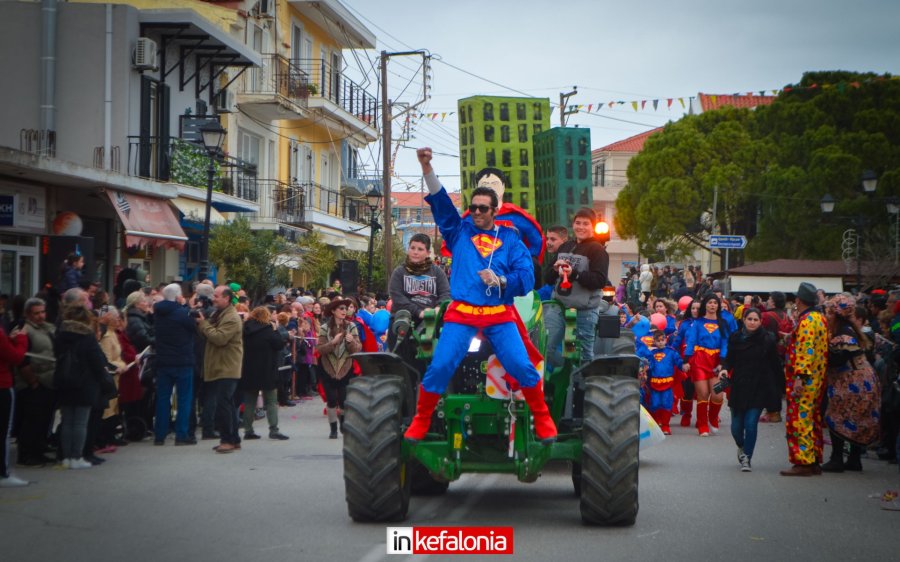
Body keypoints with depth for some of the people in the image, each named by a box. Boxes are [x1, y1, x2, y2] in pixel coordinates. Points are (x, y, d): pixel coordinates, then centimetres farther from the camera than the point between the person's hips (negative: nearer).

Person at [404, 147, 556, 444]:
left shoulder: (510, 239, 12)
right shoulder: (459, 233, 14)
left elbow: (526, 277, 4)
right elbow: (440, 201, 1)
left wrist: (500, 280, -15)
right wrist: (427, 168, -11)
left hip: (500, 315, 0)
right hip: (461, 314, 0)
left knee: (523, 366, -11)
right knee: (439, 367, -11)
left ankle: (543, 420, 7)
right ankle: (420, 422, 5)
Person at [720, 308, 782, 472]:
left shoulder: (767, 340, -2)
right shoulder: (735, 338, 3)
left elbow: (775, 364, 2)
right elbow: (729, 359, 8)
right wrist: (724, 369, -13)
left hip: (759, 389, -2)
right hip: (739, 387, 2)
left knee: (751, 423, -9)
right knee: (736, 426, 5)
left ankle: (747, 458, 6)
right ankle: (741, 447, 37)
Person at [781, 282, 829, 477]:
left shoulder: (806, 320, -15)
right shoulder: (820, 318, 14)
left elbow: (805, 349, -24)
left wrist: (800, 376, -26)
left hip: (804, 380, -10)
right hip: (818, 378, 10)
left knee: (799, 419, -9)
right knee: (813, 419, 14)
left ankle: (802, 462, -10)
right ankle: (814, 461, 18)